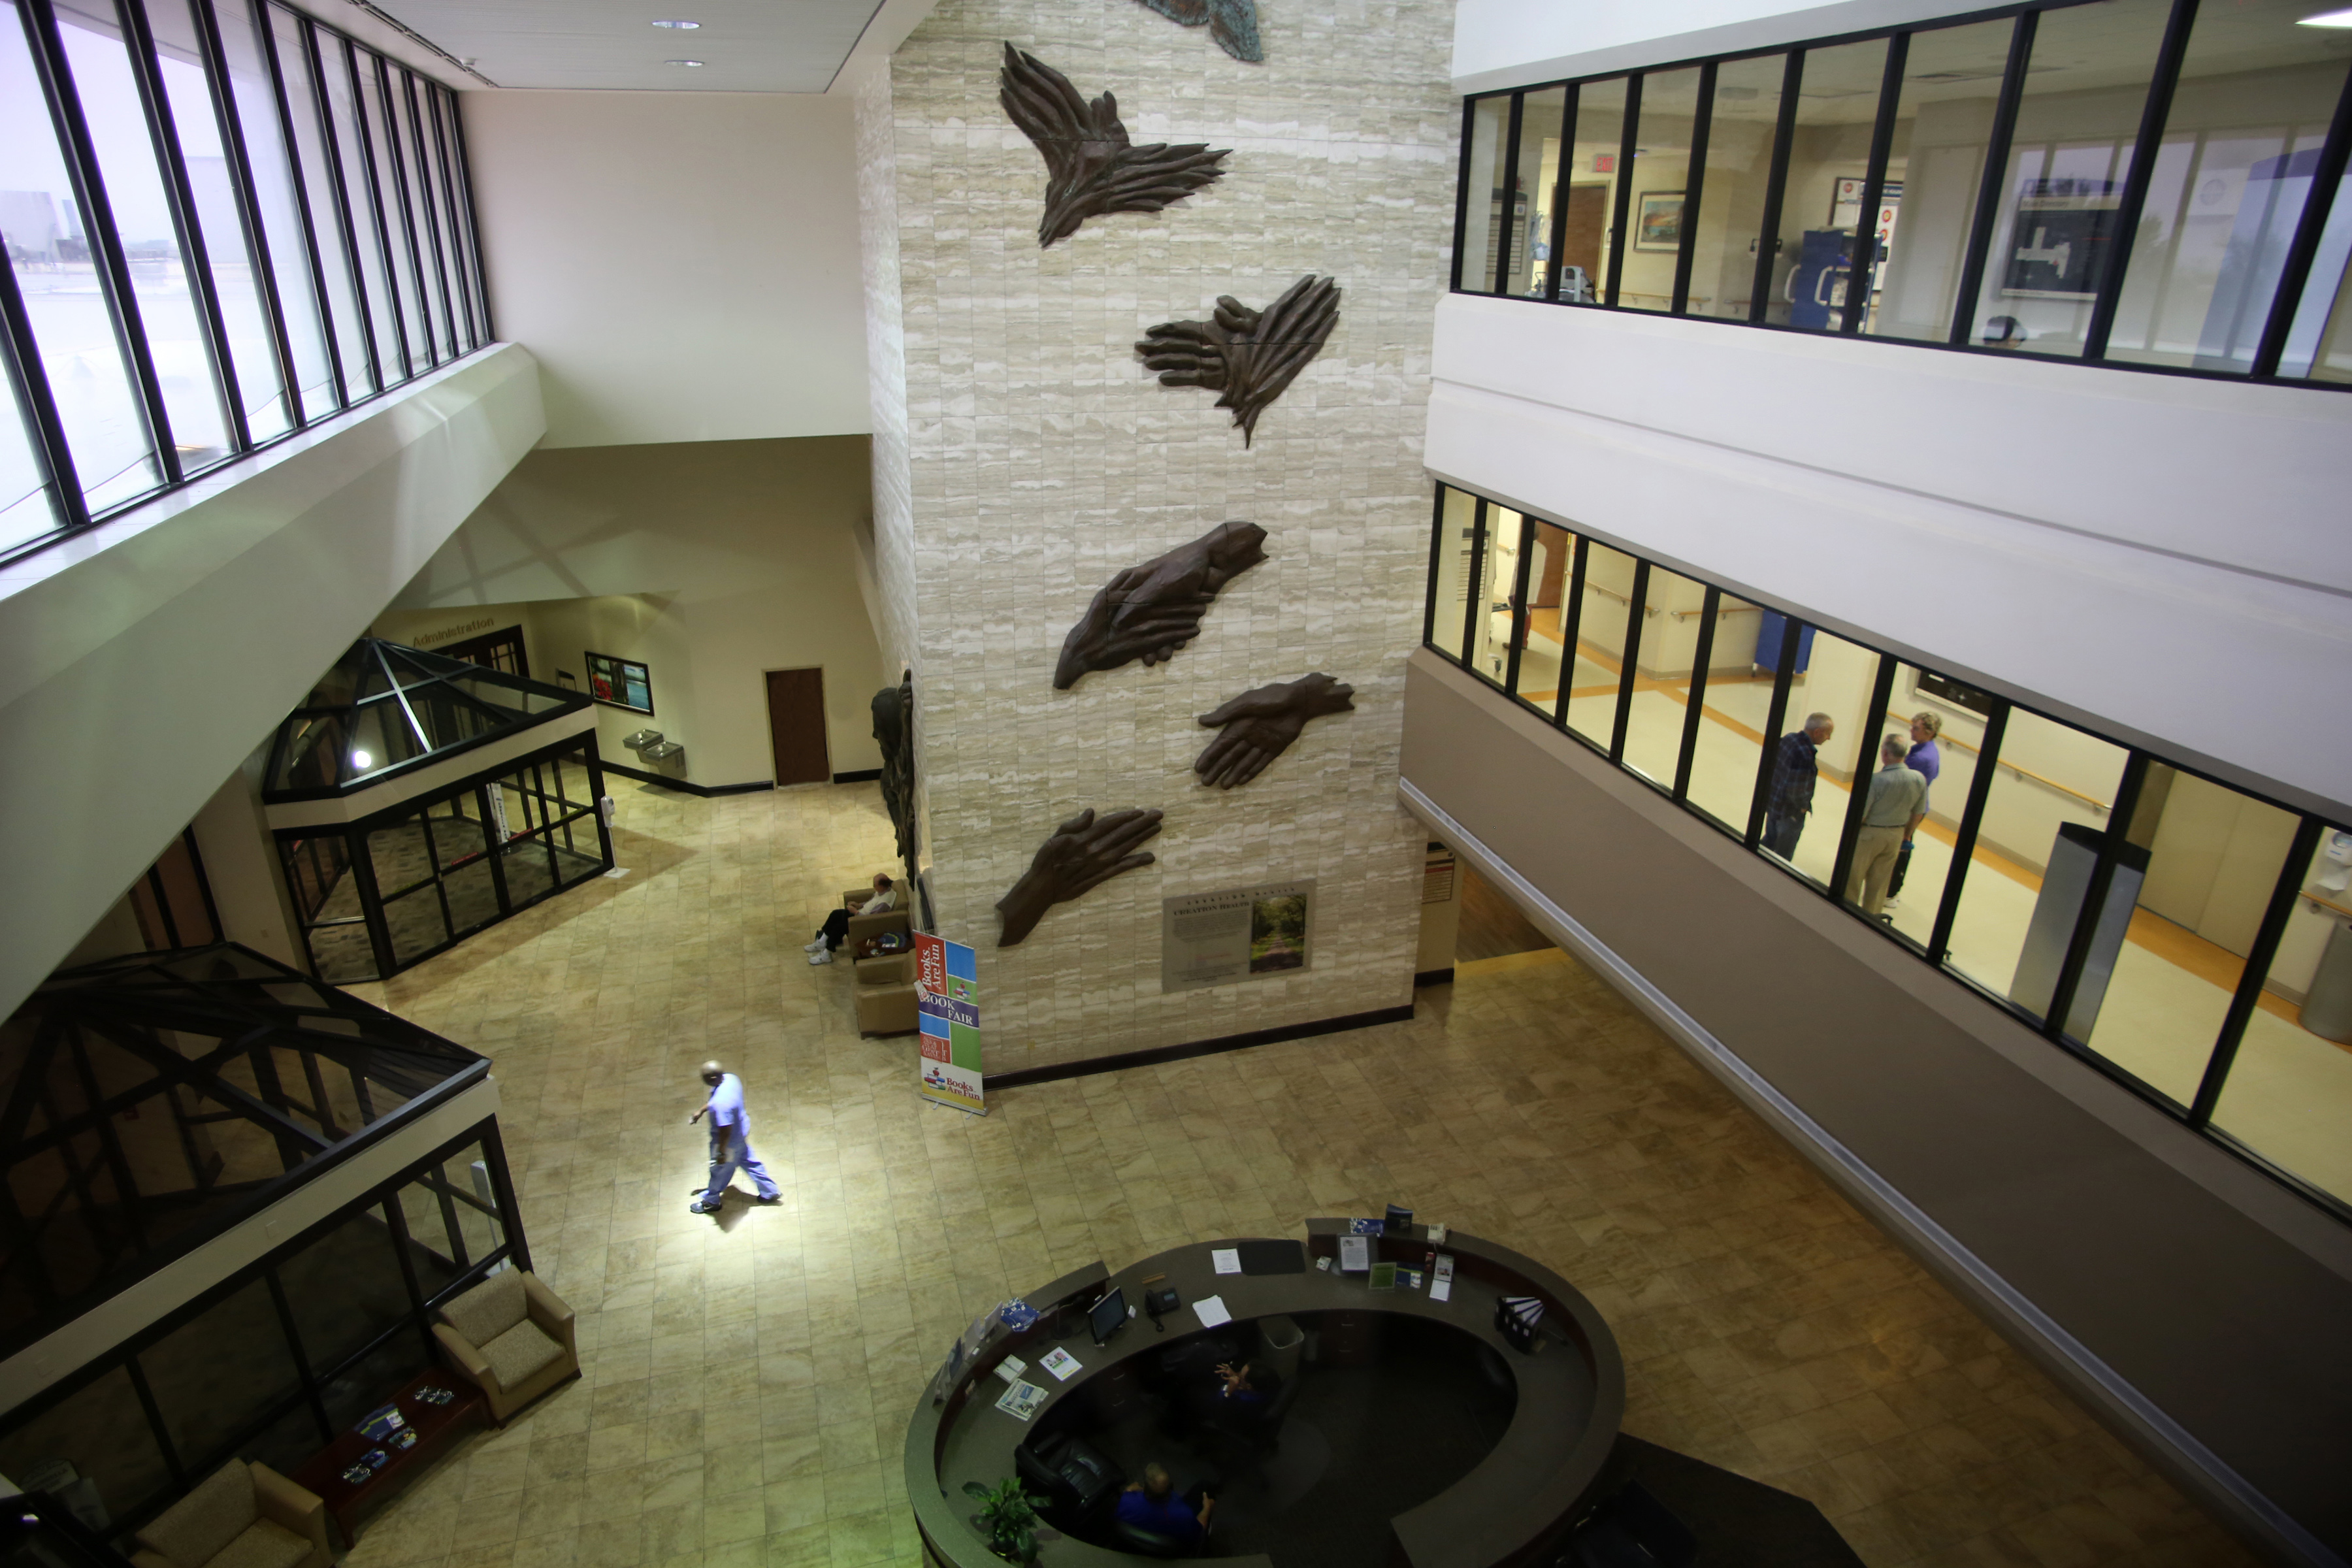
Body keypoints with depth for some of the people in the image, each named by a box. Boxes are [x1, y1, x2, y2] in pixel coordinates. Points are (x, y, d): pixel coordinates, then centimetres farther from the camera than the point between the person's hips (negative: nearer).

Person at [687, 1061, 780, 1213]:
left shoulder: (721, 1103, -42)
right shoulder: (730, 1078, -16)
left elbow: (725, 1132, -31)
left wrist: (721, 1153, -18)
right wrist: (701, 1111, 14)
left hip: (730, 1142, -8)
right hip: (741, 1130, 8)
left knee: (720, 1171, 19)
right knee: (749, 1162, 27)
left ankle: (710, 1202, 46)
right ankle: (770, 1192, 43)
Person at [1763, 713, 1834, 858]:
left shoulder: (1789, 738, -7)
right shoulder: (1806, 756, -32)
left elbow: (1771, 763, 7)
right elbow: (1796, 791, -29)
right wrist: (1803, 806, -8)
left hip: (1772, 802, 8)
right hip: (1789, 813, -8)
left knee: (1770, 840, 27)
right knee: (1784, 854, 12)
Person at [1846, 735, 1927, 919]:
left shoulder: (1876, 780, -26)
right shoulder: (1920, 780, -8)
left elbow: (1859, 815, -21)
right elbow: (1916, 814, 4)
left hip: (1869, 834, -5)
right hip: (1896, 835, 5)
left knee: (1852, 879, 11)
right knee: (1879, 882, 18)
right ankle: (1872, 916, 29)